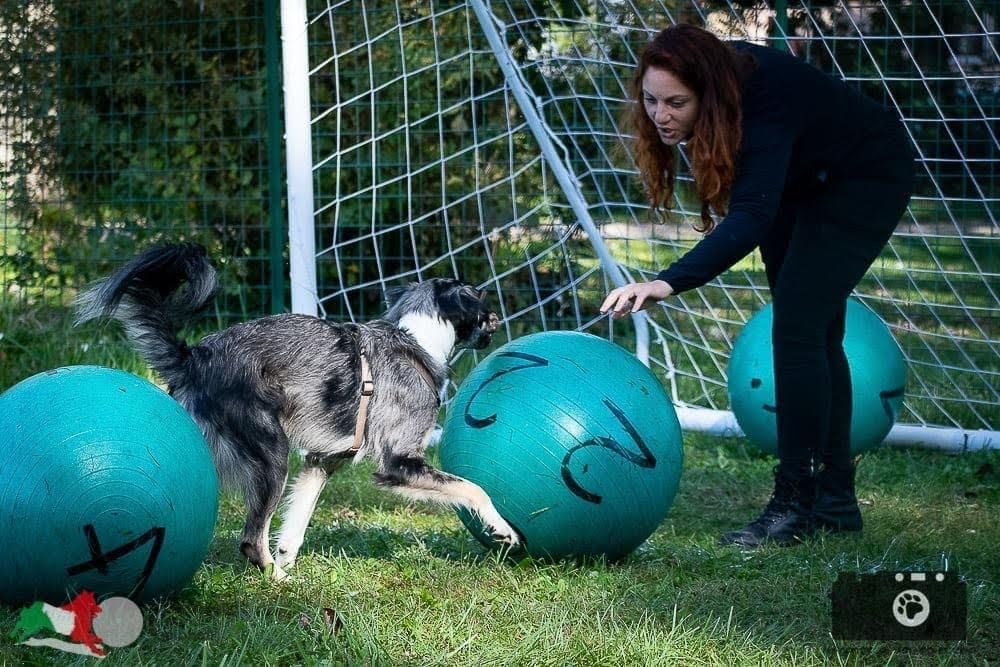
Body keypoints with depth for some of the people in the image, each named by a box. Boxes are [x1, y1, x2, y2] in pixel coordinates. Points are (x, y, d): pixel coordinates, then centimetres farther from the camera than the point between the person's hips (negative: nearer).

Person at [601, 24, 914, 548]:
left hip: (867, 177, -8)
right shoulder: (715, 75, -19)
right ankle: (834, 501, 16)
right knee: (813, 333, 9)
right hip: (803, 180, 8)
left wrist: (668, 283, -65)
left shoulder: (764, 100, -41)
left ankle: (796, 505, -16)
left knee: (798, 328, -19)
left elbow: (751, 216, -53)